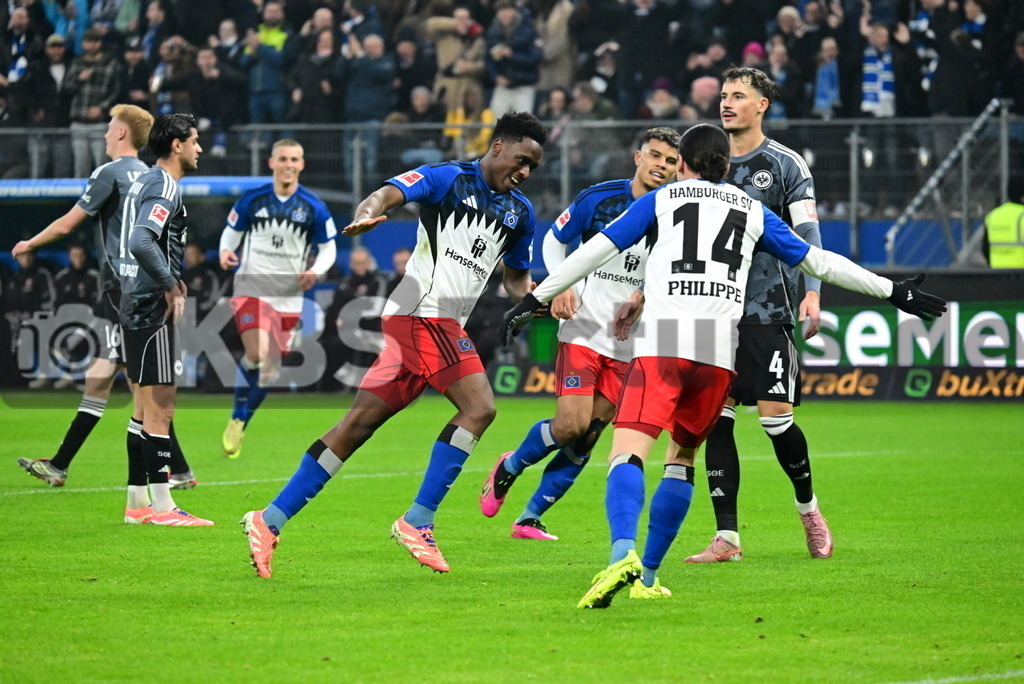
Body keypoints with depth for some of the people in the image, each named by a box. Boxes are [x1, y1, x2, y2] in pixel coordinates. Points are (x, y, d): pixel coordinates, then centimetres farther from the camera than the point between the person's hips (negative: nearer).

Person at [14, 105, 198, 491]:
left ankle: (179, 471, -12)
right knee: (98, 379, 11)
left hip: (122, 292, -8)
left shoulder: (110, 174, -9)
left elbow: (67, 225, -5)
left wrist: (30, 244, 11)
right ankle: (59, 466, 14)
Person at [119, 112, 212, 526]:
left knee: (145, 406, 13)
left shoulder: (145, 182, 17)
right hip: (152, 308, -10)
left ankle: (137, 502, 16)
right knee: (160, 408, -8)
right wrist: (171, 286, -19)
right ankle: (161, 506, -8)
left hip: (135, 305, 10)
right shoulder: (164, 186, -14)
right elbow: (141, 242, -28)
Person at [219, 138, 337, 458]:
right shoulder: (252, 199, 0)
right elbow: (232, 230, 11)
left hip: (289, 293, 2)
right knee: (256, 353, -22)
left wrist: (316, 271, -12)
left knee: (270, 366, 6)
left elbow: (328, 248, 8)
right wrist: (226, 251, -11)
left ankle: (240, 423, 24)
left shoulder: (313, 207, 0)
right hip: (252, 285, -2)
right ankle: (237, 416, -3)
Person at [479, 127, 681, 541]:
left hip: (629, 346, 2)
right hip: (584, 331, -2)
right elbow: (555, 240, 7)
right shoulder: (598, 199, -6)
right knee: (571, 425, -15)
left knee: (587, 438, 0)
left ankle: (530, 518, 13)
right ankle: (509, 467, 15)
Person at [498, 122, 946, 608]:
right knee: (683, 457, 19)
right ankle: (647, 576, 15)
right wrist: (893, 292, 35)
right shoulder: (753, 211, 23)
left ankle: (623, 554, -39)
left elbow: (596, 251, 10)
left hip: (661, 342, -3)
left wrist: (535, 300, 14)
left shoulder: (661, 200, 17)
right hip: (720, 349, 3)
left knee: (628, 453, -14)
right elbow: (817, 262, 26)